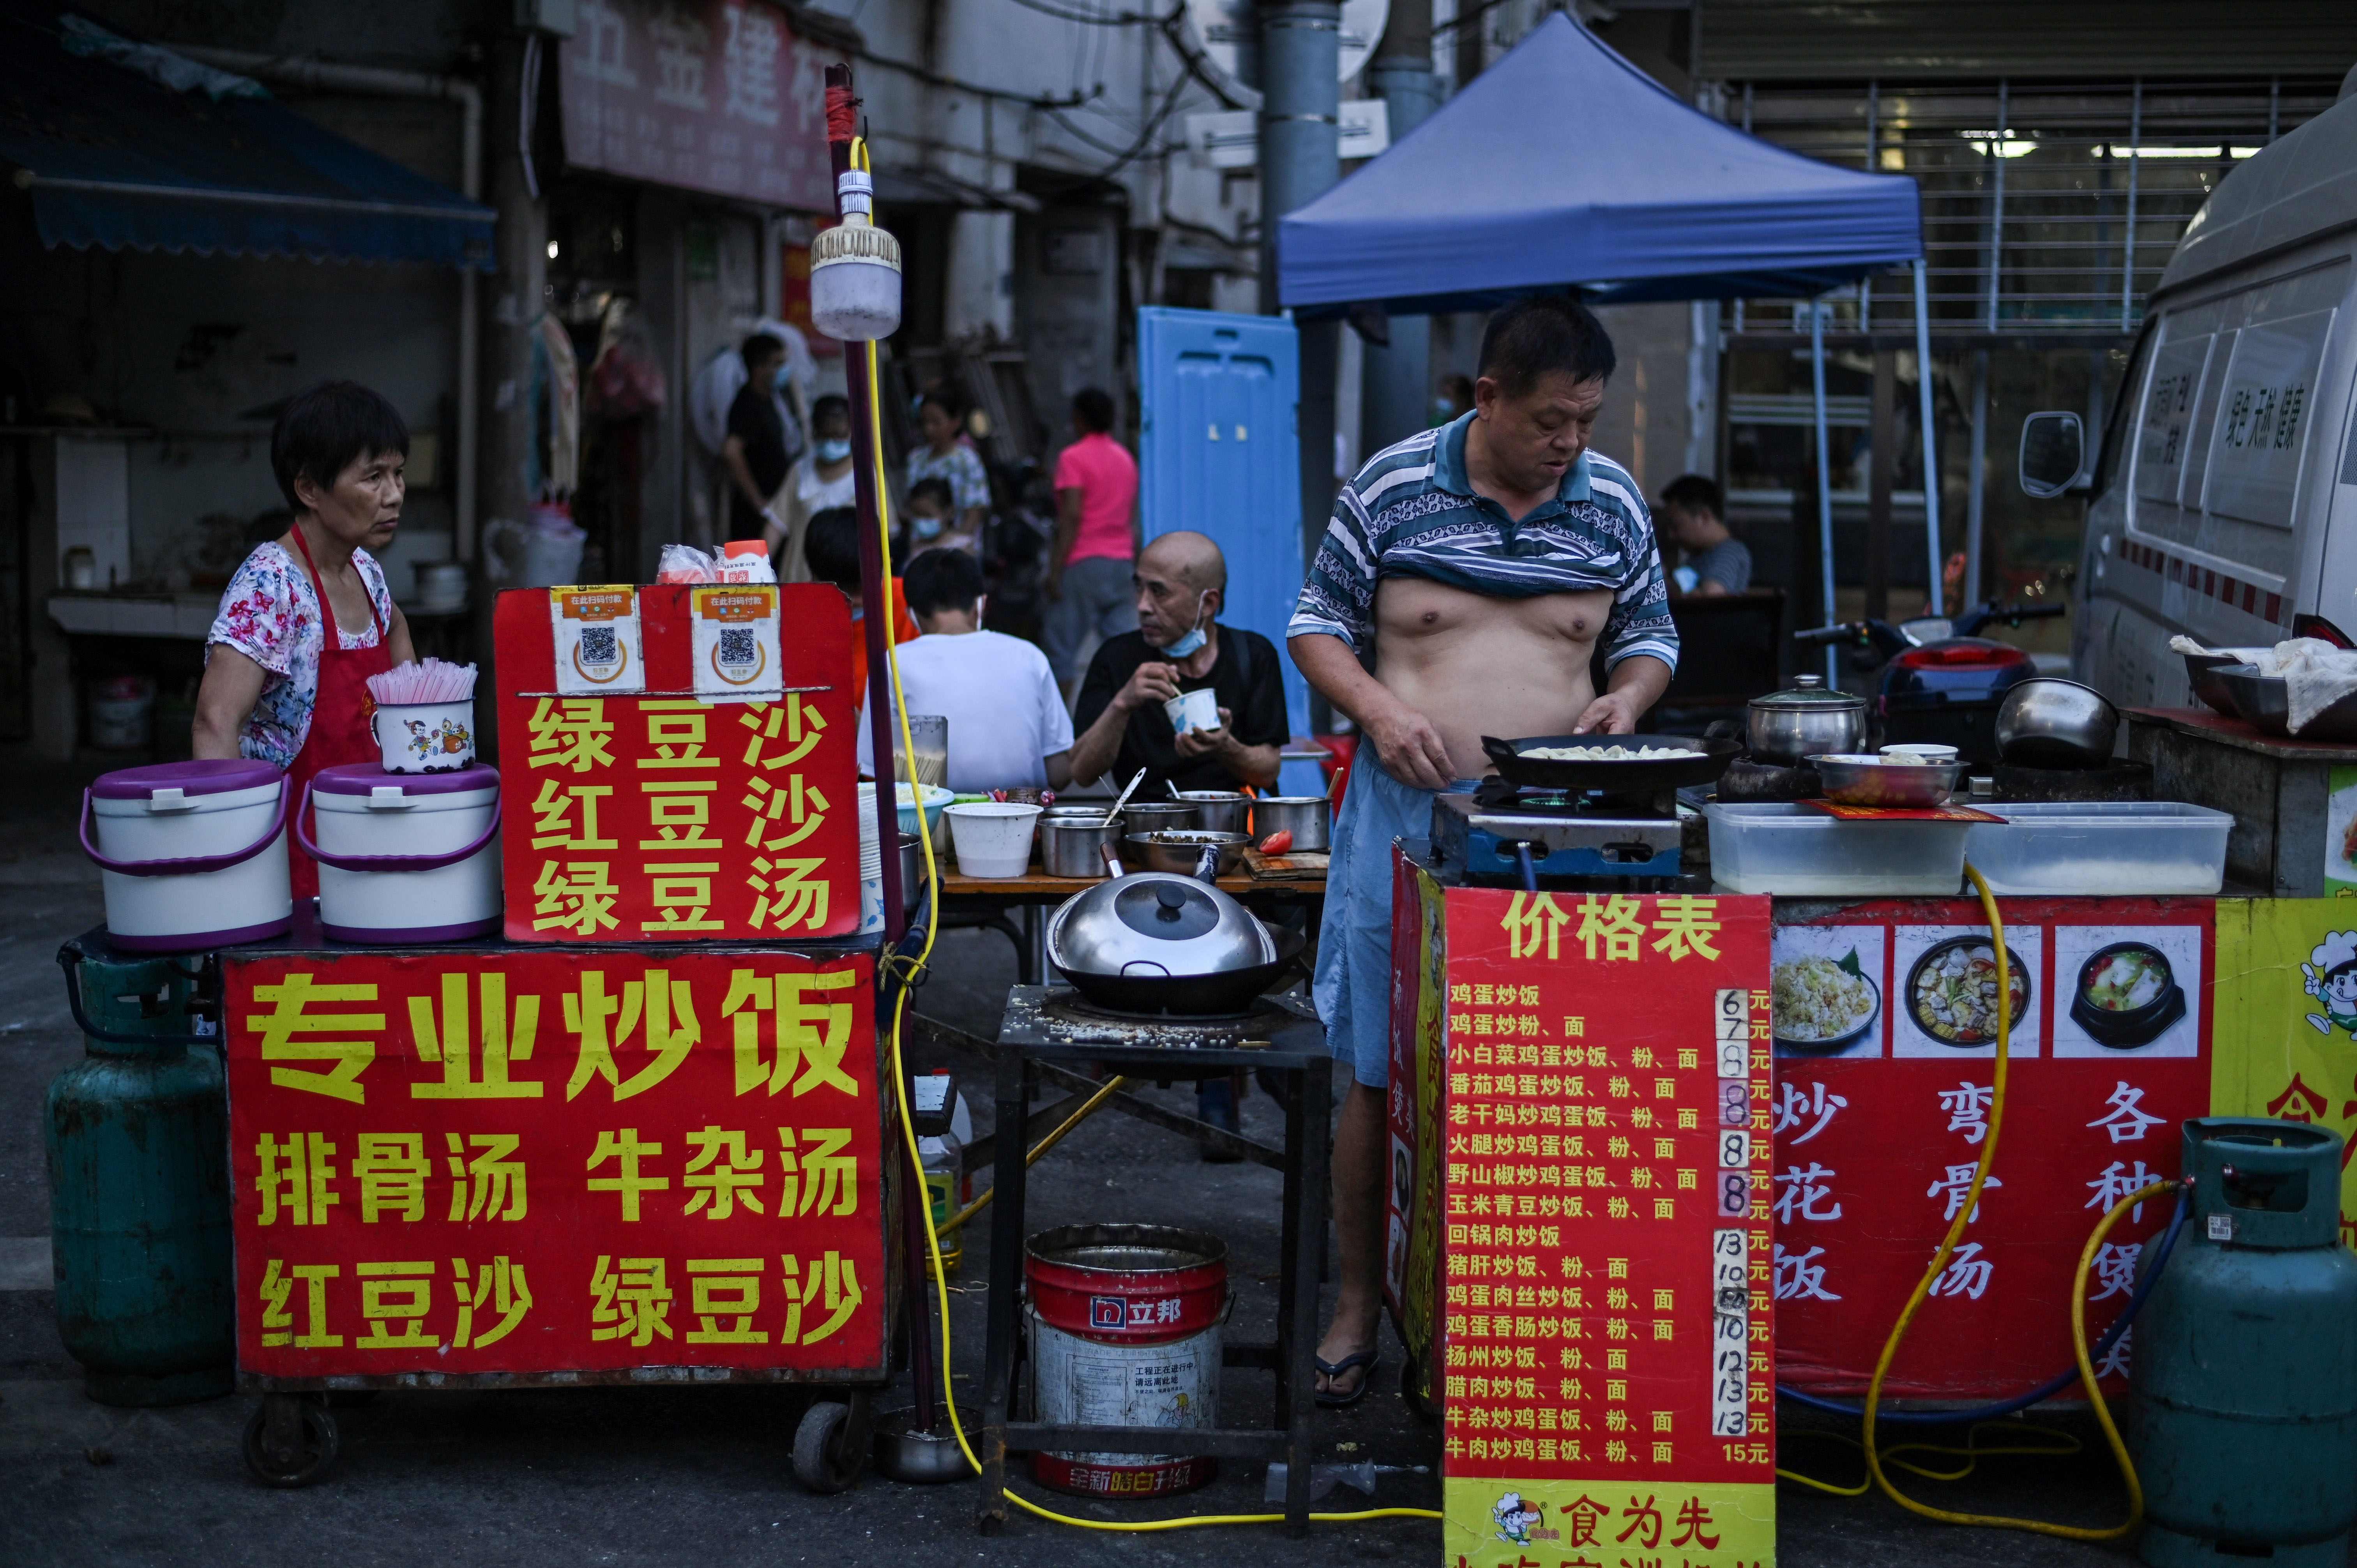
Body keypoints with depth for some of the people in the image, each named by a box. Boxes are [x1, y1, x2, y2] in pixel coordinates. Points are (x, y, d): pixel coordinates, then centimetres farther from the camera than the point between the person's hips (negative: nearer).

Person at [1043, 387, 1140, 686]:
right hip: (1122, 561, 6)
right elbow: (1132, 518, 16)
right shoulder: (1126, 458, 16)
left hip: (1084, 562, -6)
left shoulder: (1074, 458, -5)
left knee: (1063, 649, 1)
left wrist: (1055, 570, -15)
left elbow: (1071, 517, -14)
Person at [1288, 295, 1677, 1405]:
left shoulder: (1612, 502, 6)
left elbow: (1649, 632, 18)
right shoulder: (1391, 487, 0)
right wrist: (1378, 708, -11)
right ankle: (1360, 1306, 15)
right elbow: (1319, 620, 7)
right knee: (1382, 1077, 2)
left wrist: (1628, 694, -4)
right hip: (1406, 812, -1)